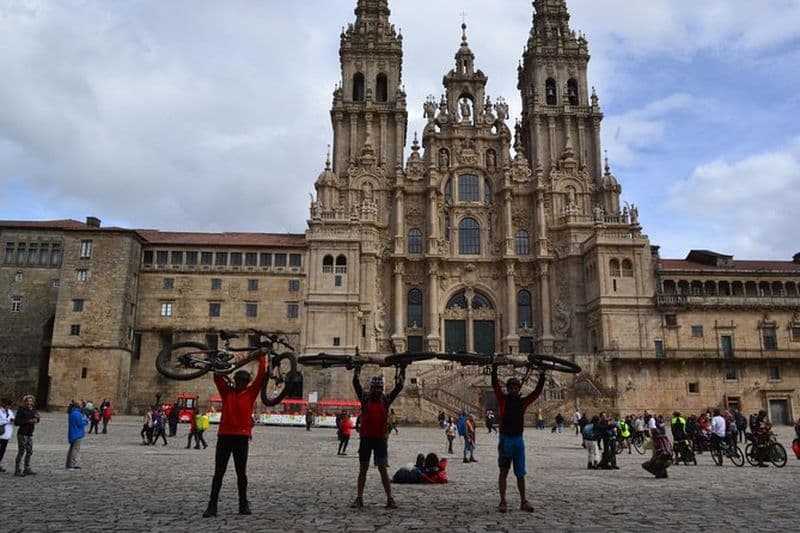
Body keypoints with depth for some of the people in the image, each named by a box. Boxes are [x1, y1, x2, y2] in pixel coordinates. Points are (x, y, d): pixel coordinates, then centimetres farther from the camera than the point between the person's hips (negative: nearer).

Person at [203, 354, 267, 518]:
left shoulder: (251, 393, 5)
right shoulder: (227, 392, 8)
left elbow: (261, 375, 0)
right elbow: (217, 377, 5)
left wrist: (262, 356, 1)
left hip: (242, 437, -1)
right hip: (224, 436, 1)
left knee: (241, 473, 9)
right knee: (218, 472, 3)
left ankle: (243, 504, 19)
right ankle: (212, 505, 8)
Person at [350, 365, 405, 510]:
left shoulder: (386, 399, 3)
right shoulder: (365, 398, 0)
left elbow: (399, 387, 1)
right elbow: (356, 383, -7)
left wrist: (402, 370, -1)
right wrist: (357, 368, -8)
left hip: (380, 439, 0)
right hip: (366, 438, 0)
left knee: (383, 469, 4)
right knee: (363, 469, 7)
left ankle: (390, 499, 9)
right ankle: (359, 498, 12)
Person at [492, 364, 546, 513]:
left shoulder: (523, 402, 9)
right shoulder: (503, 400, 1)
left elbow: (537, 391, 7)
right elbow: (495, 385, -11)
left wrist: (542, 375, 0)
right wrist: (494, 368, -19)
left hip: (518, 439, 3)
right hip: (505, 439, -3)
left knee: (520, 473, 10)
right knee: (503, 471, 2)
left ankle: (523, 501, 20)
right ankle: (502, 501, 7)